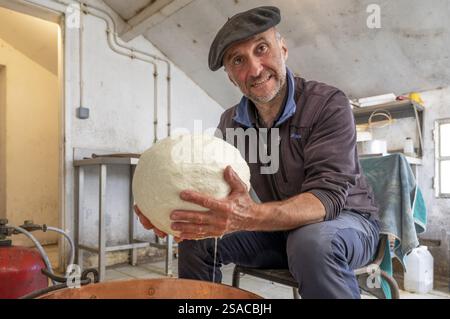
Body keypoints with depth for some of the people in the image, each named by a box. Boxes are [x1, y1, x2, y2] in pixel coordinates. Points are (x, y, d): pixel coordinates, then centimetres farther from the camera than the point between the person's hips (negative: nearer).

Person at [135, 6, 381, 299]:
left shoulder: (328, 104, -19)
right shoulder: (231, 122, -2)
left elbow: (328, 194, -29)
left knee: (313, 243, -37)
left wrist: (253, 217, -47)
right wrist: (172, 210, -31)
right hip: (280, 228, 4)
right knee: (196, 240, -8)